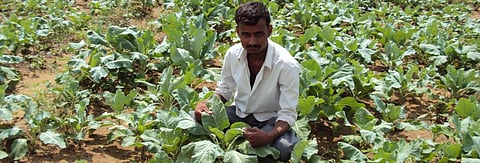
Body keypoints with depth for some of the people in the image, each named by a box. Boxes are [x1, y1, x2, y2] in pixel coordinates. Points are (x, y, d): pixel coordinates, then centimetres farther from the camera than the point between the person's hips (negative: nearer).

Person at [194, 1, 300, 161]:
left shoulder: (287, 65, -27)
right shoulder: (233, 54, -13)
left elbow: (288, 113, -23)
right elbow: (224, 90, 4)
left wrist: (269, 136, -43)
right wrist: (207, 103, -18)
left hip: (270, 119, -3)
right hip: (239, 113, 4)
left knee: (285, 148, -34)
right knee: (198, 118, -18)